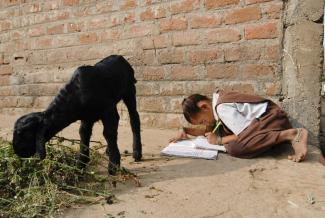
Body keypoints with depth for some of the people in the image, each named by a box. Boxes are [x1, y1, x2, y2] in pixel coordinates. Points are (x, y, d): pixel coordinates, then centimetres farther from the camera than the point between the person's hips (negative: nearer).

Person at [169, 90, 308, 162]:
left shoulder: (222, 107, -19)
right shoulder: (216, 102, 11)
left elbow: (244, 134, -22)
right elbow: (209, 131, 18)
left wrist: (219, 140, -11)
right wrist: (186, 131, 8)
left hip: (271, 118, -11)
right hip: (265, 119, 11)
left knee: (234, 148, -29)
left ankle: (291, 134, -22)